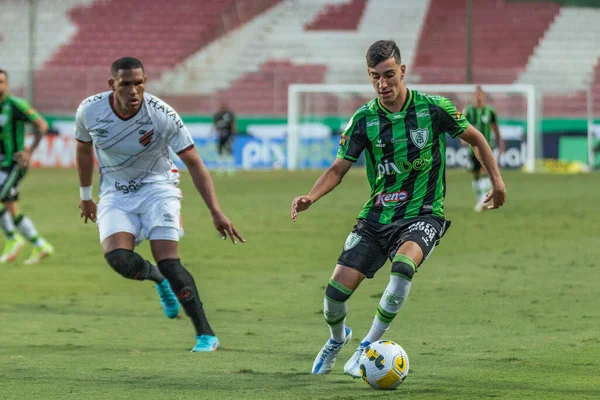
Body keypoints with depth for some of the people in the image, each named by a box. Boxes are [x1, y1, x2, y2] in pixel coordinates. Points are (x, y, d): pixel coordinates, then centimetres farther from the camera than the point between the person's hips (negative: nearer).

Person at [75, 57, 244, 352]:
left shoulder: (162, 114, -21)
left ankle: (206, 335, -11)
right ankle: (158, 279, 13)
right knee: (117, 258, -22)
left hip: (157, 187, -2)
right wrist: (85, 195, 20)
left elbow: (193, 162, -15)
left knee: (169, 263, -18)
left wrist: (216, 212, -20)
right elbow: (84, 150, 8)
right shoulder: (90, 111, -13)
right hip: (115, 194, 2)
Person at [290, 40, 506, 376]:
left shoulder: (433, 108, -8)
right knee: (338, 288, -7)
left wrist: (496, 180, 6)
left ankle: (370, 345, -17)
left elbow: (475, 137, 8)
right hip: (376, 217, 3)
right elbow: (340, 168, 3)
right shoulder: (364, 119, -3)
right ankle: (338, 337, 30)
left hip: (422, 215, -3)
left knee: (404, 265, -35)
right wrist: (311, 197, -15)